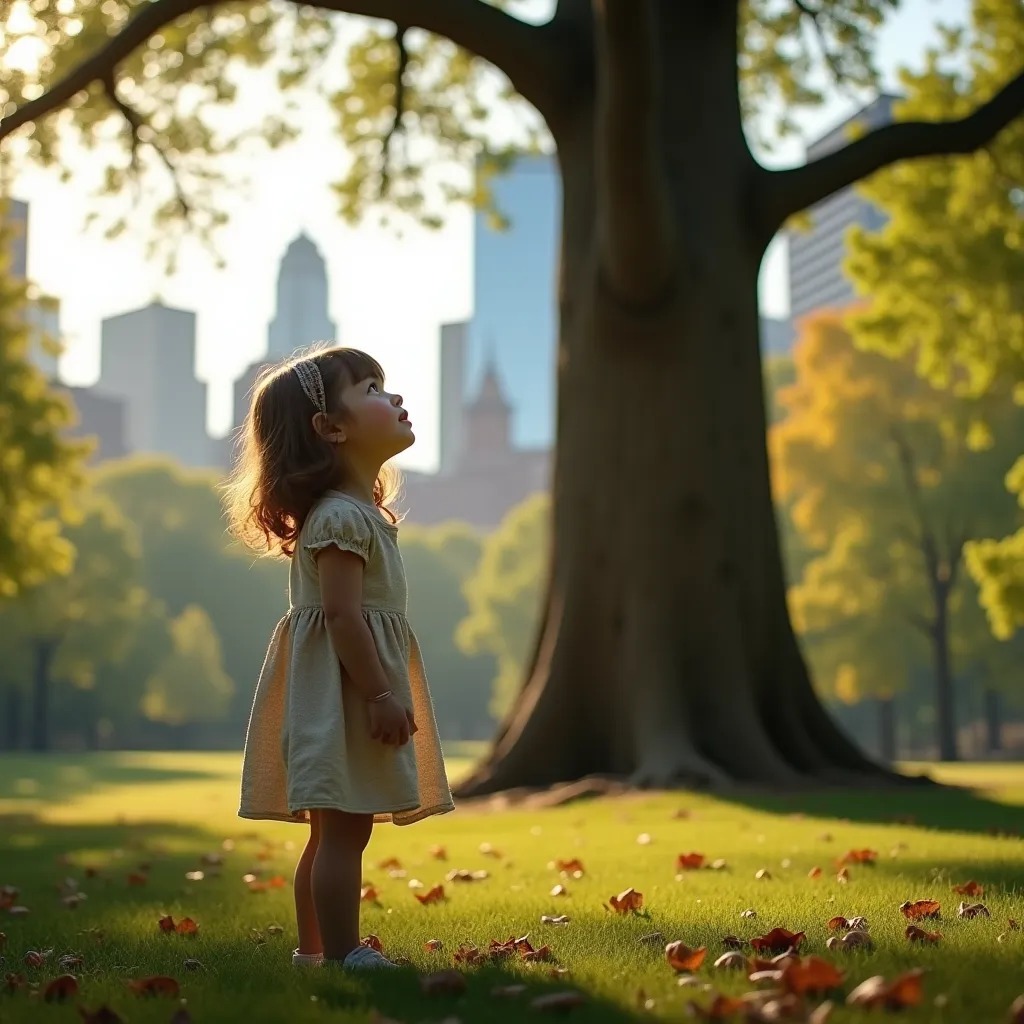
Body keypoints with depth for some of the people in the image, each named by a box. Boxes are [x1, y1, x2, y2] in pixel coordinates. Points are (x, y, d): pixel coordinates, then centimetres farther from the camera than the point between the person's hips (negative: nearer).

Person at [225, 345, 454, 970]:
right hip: (345, 690, -11)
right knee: (344, 831, -9)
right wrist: (380, 695, -24)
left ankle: (314, 951, 23)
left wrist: (383, 693, 21)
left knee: (333, 833, 15)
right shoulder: (343, 516, -16)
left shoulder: (359, 511, 17)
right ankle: (343, 956, -6)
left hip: (354, 694, 11)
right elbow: (342, 615, -23)